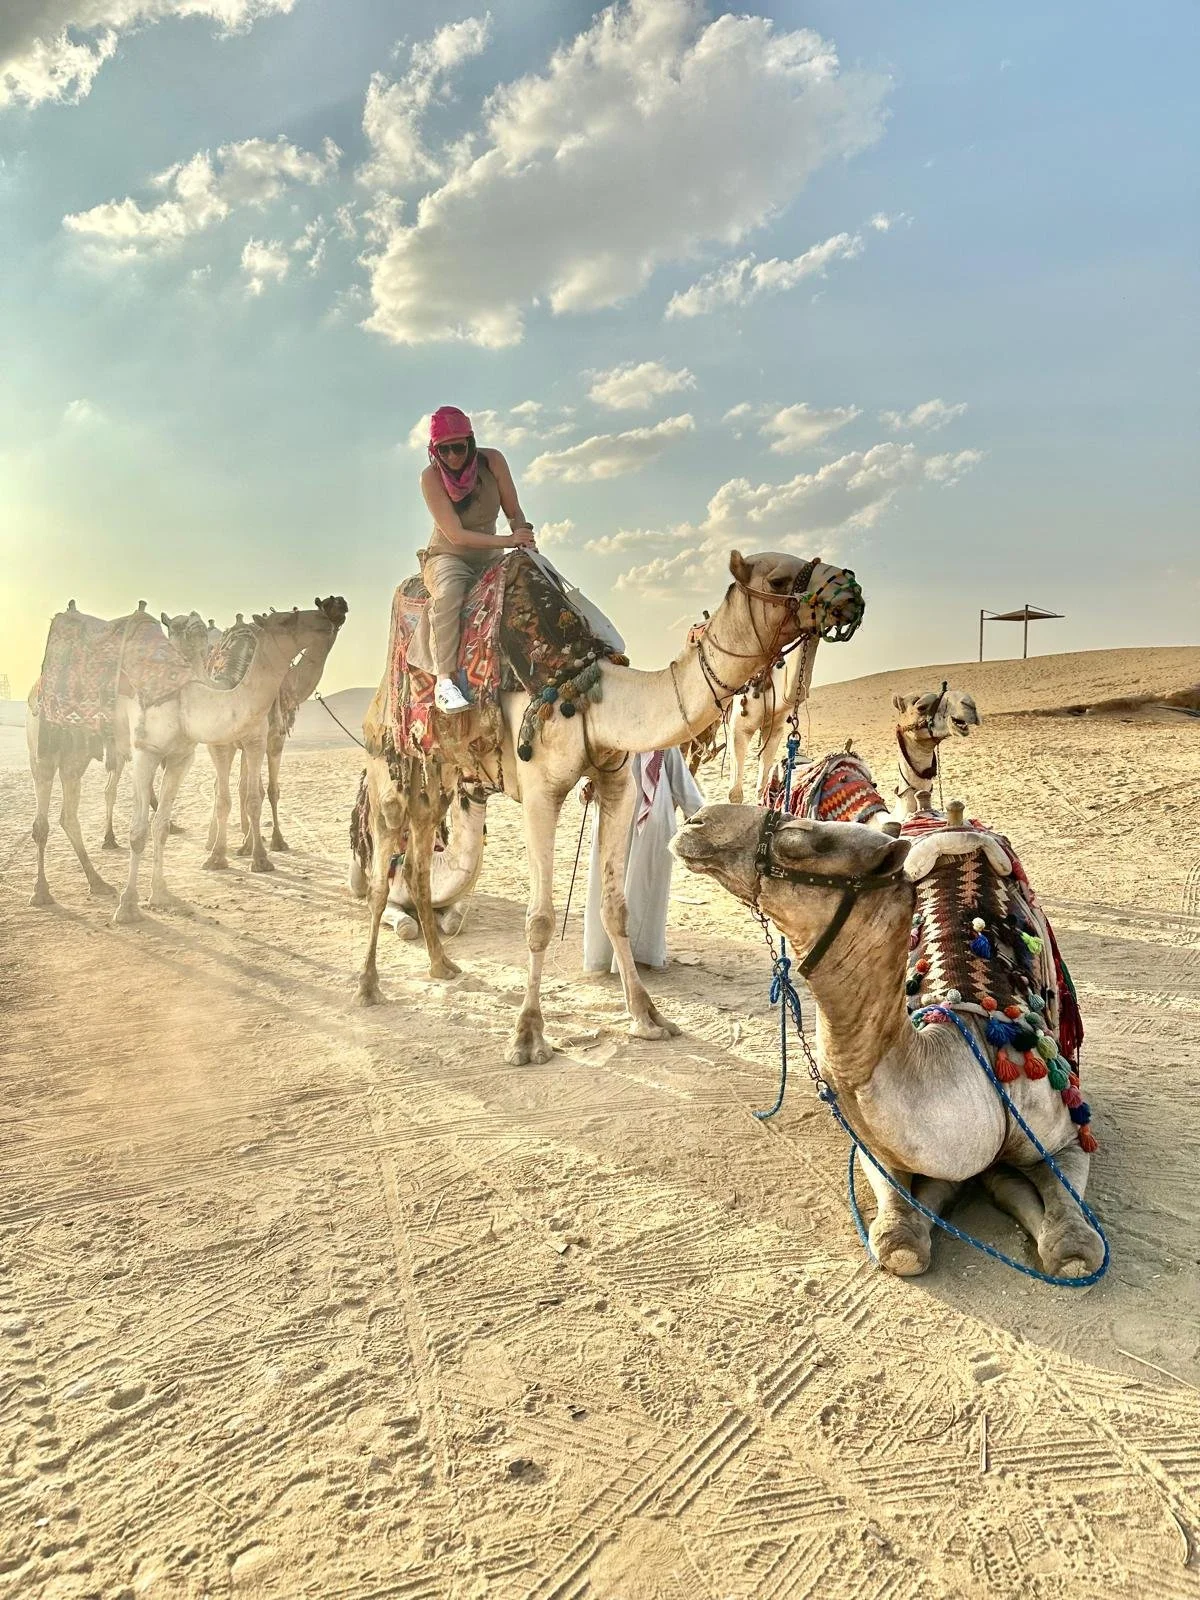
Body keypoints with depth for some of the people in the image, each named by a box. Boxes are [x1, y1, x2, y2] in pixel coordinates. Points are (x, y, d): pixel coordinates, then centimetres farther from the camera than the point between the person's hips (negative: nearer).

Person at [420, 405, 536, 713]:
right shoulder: (431, 477, -16)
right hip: (447, 558, -4)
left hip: (488, 560, 5)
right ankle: (444, 679, -42)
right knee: (449, 591, -39)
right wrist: (508, 541, -28)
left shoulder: (492, 461, -6)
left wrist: (525, 541, -17)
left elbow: (514, 512, 3)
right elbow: (456, 535, -22)